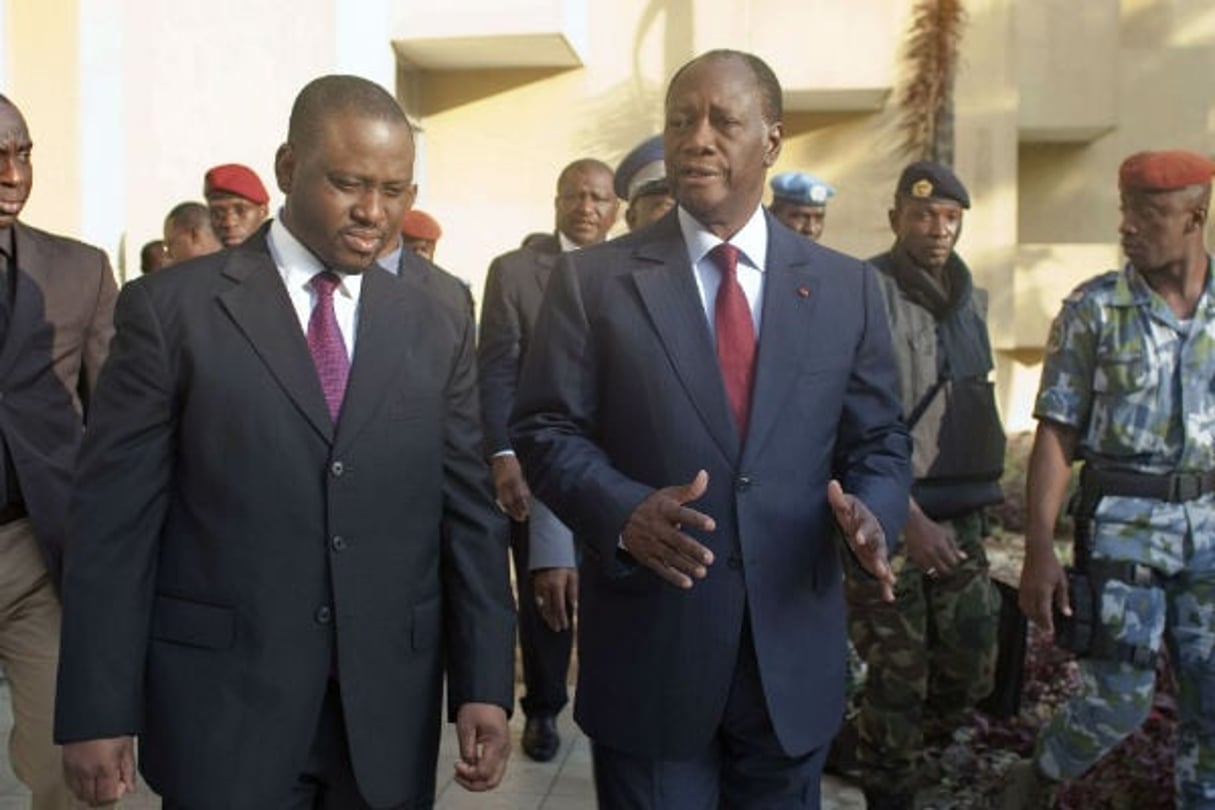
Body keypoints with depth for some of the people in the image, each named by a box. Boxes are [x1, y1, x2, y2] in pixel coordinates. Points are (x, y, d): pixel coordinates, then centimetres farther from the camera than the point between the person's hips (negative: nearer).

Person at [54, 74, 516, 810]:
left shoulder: (440, 330, 4)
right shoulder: (171, 309, -4)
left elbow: (469, 515, 3)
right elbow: (115, 521, -5)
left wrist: (485, 685, -2)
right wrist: (99, 712, -7)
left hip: (390, 707, 3)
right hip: (221, 700, -2)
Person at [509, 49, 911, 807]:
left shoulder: (847, 286, 4)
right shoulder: (592, 278, -2)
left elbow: (879, 443, 7)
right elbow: (546, 430, -3)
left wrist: (870, 514, -15)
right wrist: (622, 512, -21)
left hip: (794, 655, 3)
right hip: (648, 653, -2)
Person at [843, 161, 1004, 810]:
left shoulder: (971, 298, 10)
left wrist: (977, 499, 14)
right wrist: (908, 516, -21)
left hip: (961, 514, 7)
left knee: (972, 665, 11)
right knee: (897, 676, 2)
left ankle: (875, 750, 35)